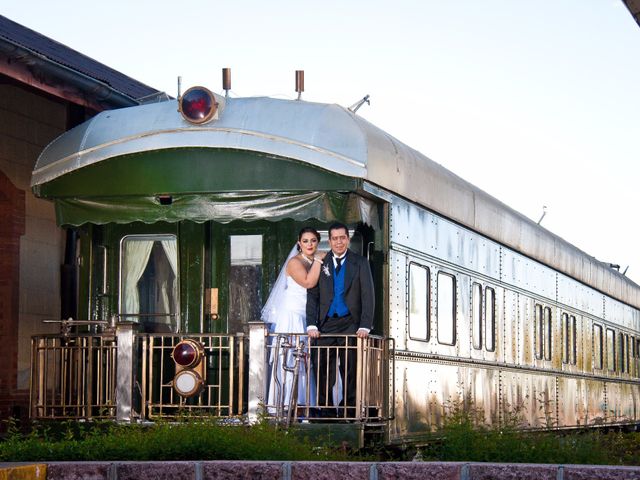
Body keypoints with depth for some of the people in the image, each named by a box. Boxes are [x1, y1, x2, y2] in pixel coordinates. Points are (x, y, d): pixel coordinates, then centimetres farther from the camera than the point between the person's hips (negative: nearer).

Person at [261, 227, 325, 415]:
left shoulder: (316, 263, 15)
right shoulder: (295, 262, -6)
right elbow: (308, 282, -23)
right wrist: (318, 260, -14)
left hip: (309, 320, 7)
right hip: (292, 317, -7)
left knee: (307, 362, 2)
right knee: (289, 361, -8)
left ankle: (304, 404, 4)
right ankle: (286, 405, -8)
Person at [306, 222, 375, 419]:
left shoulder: (360, 263, 6)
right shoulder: (320, 263, 9)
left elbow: (367, 296, 1)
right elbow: (312, 295, 7)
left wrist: (365, 326, -10)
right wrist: (312, 325, -5)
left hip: (350, 323, -1)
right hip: (325, 324, 1)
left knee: (350, 369, -2)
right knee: (321, 368, -5)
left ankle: (349, 411, 3)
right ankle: (326, 411, 1)